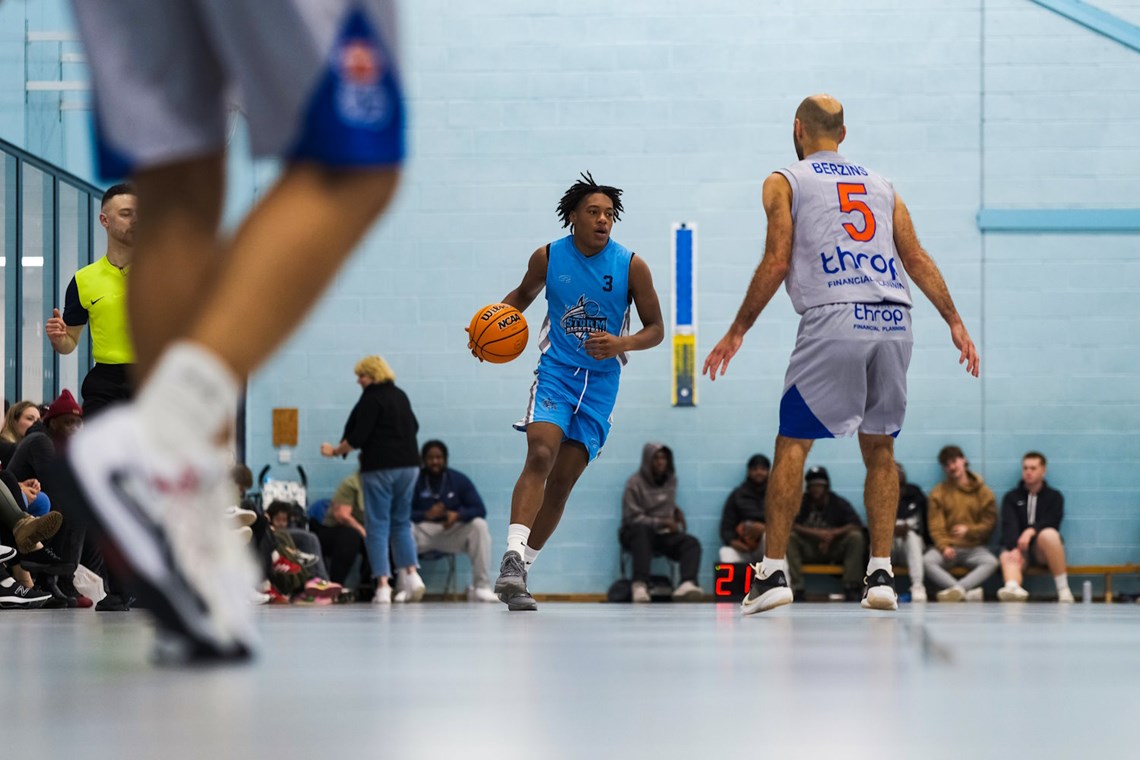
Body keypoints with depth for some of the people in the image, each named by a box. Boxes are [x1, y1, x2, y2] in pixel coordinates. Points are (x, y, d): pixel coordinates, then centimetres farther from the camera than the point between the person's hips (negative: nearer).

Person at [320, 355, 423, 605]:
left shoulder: (371, 399, -11)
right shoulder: (401, 396, 12)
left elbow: (358, 437, -15)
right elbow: (413, 427, 23)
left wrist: (336, 451, -1)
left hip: (380, 468, -7)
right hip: (408, 464, 7)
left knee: (377, 526, -2)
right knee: (401, 523, 15)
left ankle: (383, 586, -9)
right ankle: (412, 575, -1)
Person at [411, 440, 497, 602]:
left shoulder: (460, 480, 3)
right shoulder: (414, 481, -3)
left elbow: (480, 510, -4)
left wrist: (458, 514, -26)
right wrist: (426, 515, -30)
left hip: (454, 532, 2)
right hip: (423, 532, -2)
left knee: (479, 525, -25)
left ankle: (481, 587, -25)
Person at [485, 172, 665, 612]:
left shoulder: (631, 266, -7)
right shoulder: (548, 258, -4)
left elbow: (655, 329, -1)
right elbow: (523, 296, 17)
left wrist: (622, 344, -20)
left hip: (601, 381, 1)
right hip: (556, 372, -1)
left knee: (563, 480, 2)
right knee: (540, 455, -24)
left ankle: (520, 573, 13)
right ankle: (511, 560, -31)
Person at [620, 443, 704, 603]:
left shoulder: (671, 479, 10)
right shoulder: (635, 483, -8)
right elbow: (633, 518, -13)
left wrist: (676, 511, 7)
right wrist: (662, 522, -18)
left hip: (664, 533, 5)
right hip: (636, 532, -5)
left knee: (691, 542, -23)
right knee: (641, 530, -41)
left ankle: (687, 584, -48)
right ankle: (640, 584, -56)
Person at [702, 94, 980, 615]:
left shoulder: (785, 182, 11)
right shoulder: (880, 186, 24)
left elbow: (777, 263, 2)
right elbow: (917, 260, 16)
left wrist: (737, 331, 7)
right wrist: (955, 322, 16)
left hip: (833, 322, -4)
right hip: (893, 322, 4)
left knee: (792, 444, 4)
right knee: (879, 448, 13)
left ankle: (773, 571, -1)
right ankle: (881, 573, 5)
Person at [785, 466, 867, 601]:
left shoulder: (839, 503, -1)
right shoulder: (801, 503, -2)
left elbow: (857, 525, -12)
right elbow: (790, 525, -16)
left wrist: (833, 533, -26)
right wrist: (816, 533, -26)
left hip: (835, 549, 0)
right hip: (809, 550, 0)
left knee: (856, 537, -26)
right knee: (789, 537, -29)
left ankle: (852, 588, -24)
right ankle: (796, 588, -33)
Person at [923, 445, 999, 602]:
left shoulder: (983, 492, 9)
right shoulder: (939, 492, 10)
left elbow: (989, 523, 5)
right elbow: (935, 526, 2)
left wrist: (968, 530, -14)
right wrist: (944, 547, -17)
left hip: (974, 548, 0)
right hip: (947, 547, 0)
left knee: (991, 562, -33)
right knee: (927, 560, -33)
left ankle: (956, 589, -48)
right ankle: (967, 592, -48)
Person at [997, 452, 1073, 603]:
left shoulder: (1054, 497, 11)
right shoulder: (1011, 498, 12)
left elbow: (1051, 522, -7)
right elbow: (1009, 526, -5)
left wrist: (1032, 531, -28)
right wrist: (1014, 548, -26)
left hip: (1043, 550, -1)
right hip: (1017, 546, 1)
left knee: (1049, 534, -35)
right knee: (1007, 558, -34)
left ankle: (1063, 589, -32)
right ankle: (1013, 587, -69)